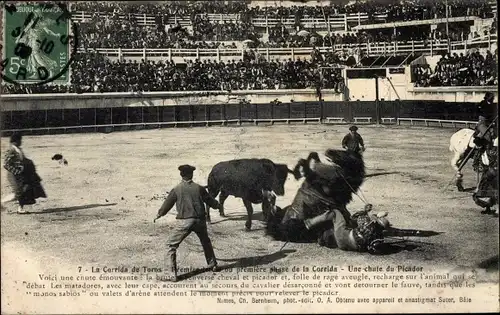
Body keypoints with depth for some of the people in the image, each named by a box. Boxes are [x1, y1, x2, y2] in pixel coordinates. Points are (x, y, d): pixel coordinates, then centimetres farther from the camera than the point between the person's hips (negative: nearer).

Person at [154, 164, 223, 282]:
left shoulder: (176, 189, -3)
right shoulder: (199, 188, 3)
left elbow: (167, 204, 6)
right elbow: (210, 200, 15)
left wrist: (158, 215, 24)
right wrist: (218, 205, 37)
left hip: (184, 222, -3)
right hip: (200, 220, 3)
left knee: (172, 245, 7)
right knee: (206, 242, 29)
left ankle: (174, 274, -2)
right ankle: (213, 265, 39)